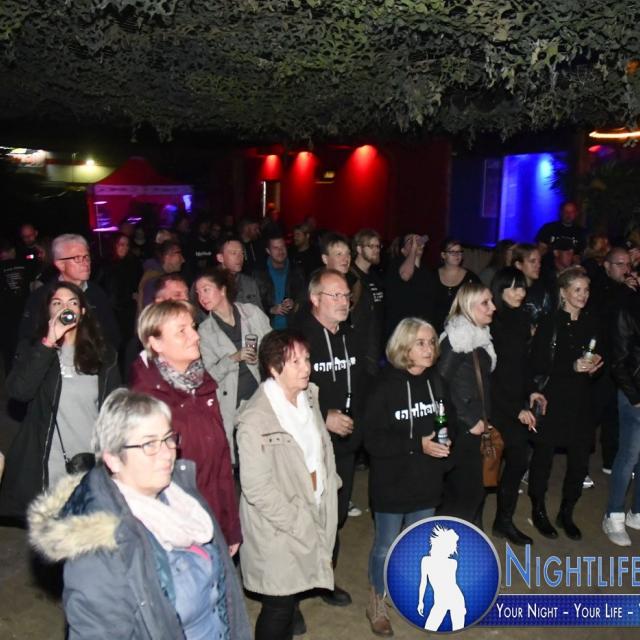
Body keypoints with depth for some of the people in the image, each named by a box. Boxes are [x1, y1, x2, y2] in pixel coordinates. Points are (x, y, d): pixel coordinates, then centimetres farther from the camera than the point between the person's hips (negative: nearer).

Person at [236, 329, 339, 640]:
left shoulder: (309, 395, -3)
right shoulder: (255, 420, -25)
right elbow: (257, 489, -22)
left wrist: (329, 486, 5)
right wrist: (299, 524, -16)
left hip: (312, 516, 7)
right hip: (278, 532, -6)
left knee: (292, 596, 24)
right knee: (278, 607, 10)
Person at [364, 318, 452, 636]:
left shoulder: (436, 382, -1)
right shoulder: (386, 386, -17)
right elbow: (372, 439, -20)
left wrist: (443, 445, -8)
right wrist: (417, 445, -24)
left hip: (426, 481, 5)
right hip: (392, 483, -5)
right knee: (385, 546, 11)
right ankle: (376, 604, 34)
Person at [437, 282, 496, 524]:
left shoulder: (480, 335, 10)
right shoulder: (456, 337, -16)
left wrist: (484, 418, 9)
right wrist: (470, 420, -16)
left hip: (475, 426, 8)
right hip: (459, 429, -8)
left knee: (474, 487, 16)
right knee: (463, 490, -2)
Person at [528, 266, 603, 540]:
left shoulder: (591, 323, 6)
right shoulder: (550, 324, -10)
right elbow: (537, 365, -12)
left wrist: (594, 364, -3)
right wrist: (572, 366, -20)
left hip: (582, 401, 5)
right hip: (552, 400, -5)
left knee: (579, 459, 8)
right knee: (544, 456, 7)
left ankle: (566, 513, 28)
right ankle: (538, 511, 27)